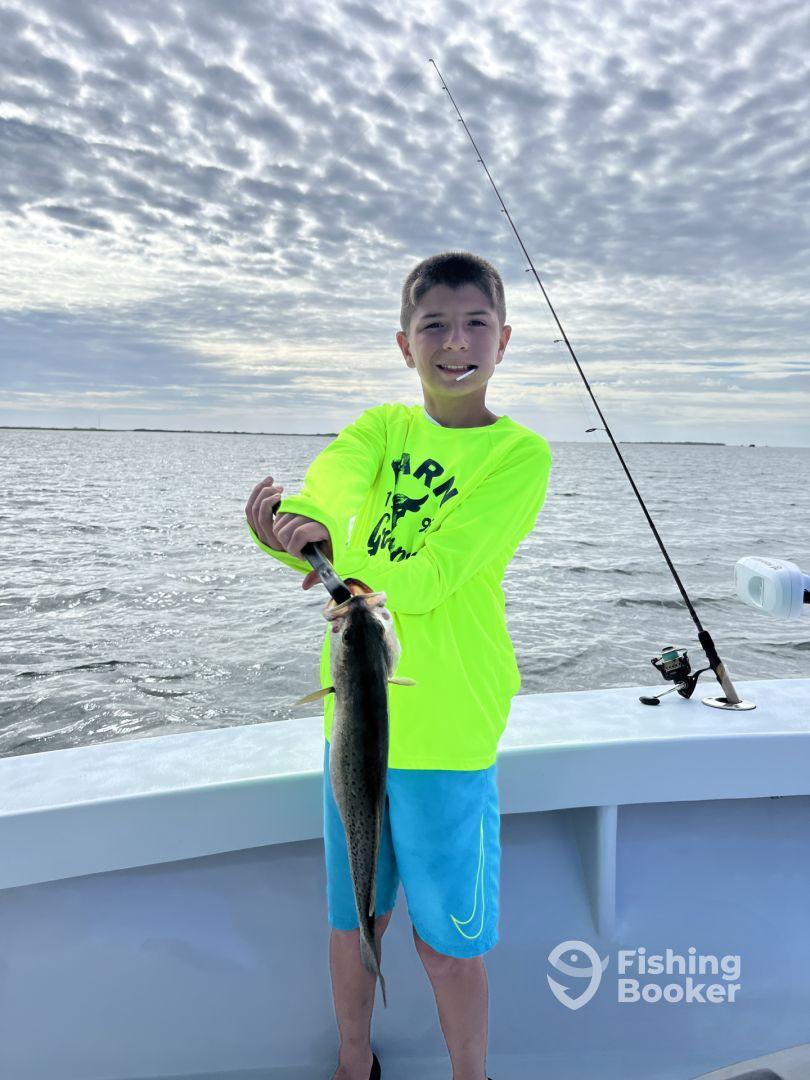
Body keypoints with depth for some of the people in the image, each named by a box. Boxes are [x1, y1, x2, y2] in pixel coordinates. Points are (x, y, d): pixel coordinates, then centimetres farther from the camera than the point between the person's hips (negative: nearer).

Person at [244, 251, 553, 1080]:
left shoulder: (519, 453, -9)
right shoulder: (381, 427, 7)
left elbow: (427, 579, -18)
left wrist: (321, 542, -12)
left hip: (445, 733, -4)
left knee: (448, 942, 11)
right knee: (352, 920, 21)